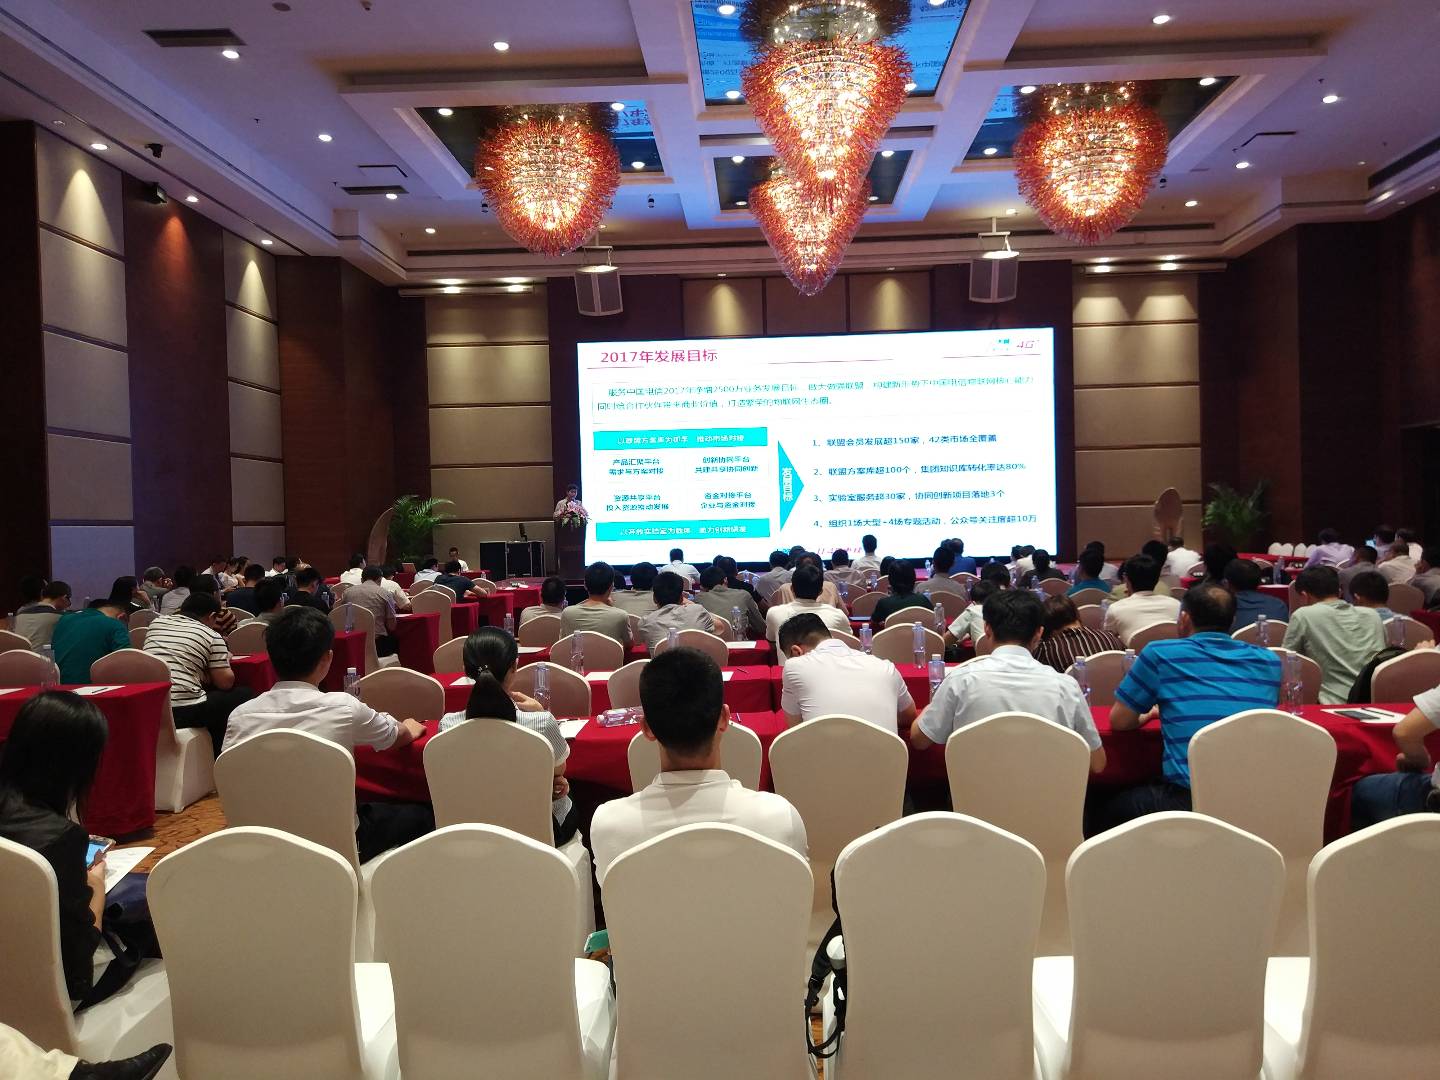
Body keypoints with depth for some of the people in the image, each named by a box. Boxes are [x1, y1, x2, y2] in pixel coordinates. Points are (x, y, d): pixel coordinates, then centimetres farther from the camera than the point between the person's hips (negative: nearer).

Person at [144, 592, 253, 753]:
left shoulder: (156, 623, 17)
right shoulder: (212, 636, 1)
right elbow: (225, 682, 3)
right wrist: (225, 661, 23)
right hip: (184, 711, -7)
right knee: (243, 695, 13)